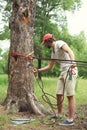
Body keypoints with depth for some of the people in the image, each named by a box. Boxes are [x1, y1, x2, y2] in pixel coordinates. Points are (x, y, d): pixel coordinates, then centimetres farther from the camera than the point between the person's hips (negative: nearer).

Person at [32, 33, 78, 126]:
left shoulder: (59, 43, -4)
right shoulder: (53, 51, 22)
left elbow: (69, 51, -22)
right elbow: (50, 66, 29)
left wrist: (73, 62, -39)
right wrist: (38, 70, 25)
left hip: (70, 71, -9)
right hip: (63, 72, 9)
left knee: (70, 96, -6)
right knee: (59, 94, 14)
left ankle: (70, 120, -1)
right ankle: (59, 114, 29)